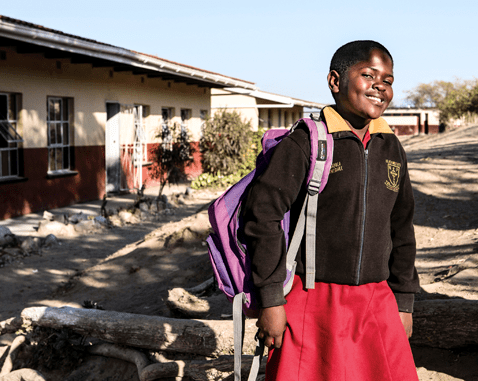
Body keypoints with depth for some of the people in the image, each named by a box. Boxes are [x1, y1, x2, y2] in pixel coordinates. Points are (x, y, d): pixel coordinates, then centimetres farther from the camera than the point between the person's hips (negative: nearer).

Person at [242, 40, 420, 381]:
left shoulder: (391, 149, 9)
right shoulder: (306, 142, -10)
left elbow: (401, 228, 16)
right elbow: (263, 213, -13)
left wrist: (404, 301, 14)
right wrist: (271, 299, -14)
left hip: (376, 304, 5)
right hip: (314, 301, -5)